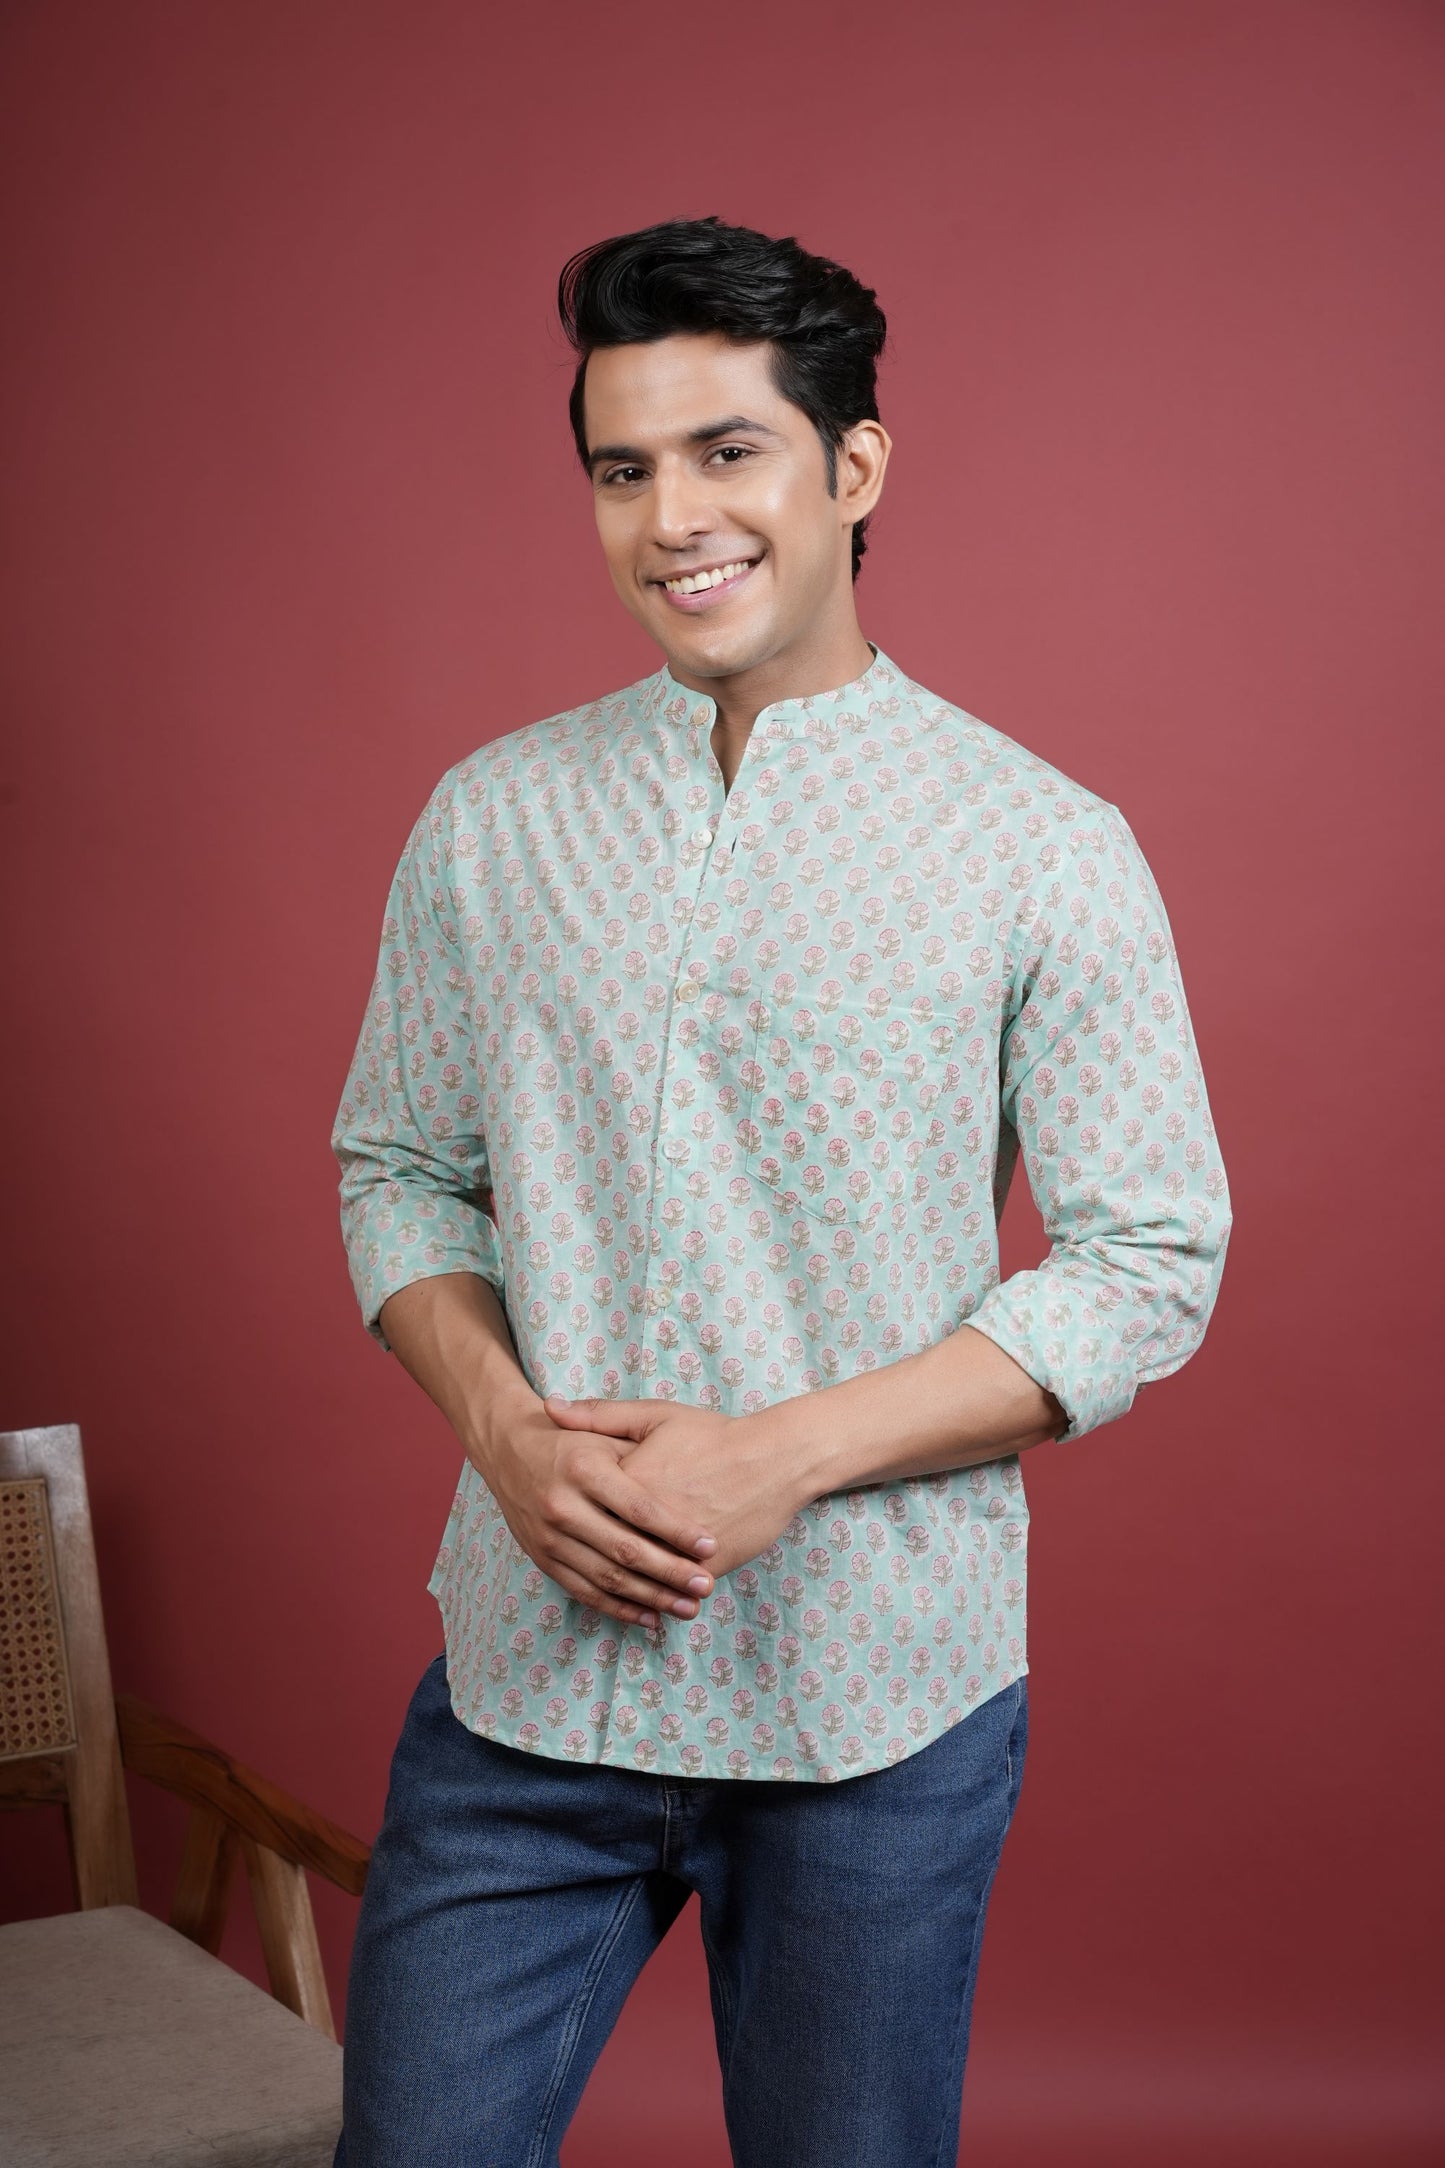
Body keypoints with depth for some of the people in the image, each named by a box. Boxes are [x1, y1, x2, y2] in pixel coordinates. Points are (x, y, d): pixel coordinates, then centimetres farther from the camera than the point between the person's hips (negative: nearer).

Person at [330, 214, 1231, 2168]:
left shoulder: (1045, 848, -6)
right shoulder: (488, 818, 4)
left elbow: (1154, 1260, -6)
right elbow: (398, 1170, 11)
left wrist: (786, 1456, -16)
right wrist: (504, 1424, -9)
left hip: (879, 1705, -2)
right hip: (527, 1671, 2)